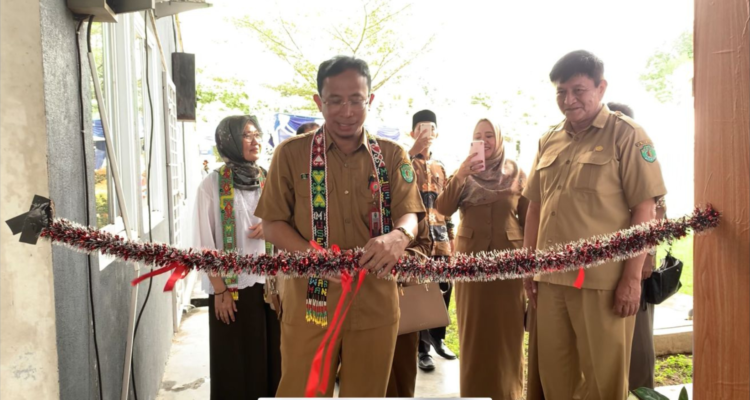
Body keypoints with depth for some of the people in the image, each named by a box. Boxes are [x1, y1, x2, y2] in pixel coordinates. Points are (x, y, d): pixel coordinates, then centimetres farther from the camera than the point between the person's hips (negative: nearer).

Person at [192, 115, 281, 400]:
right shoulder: (212, 184, -5)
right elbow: (206, 242, -7)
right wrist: (219, 290, -11)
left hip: (270, 281, 4)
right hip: (232, 285, -3)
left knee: (272, 355, 10)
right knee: (237, 361, 6)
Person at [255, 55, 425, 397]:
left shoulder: (392, 156, 5)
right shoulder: (290, 153, 0)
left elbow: (409, 215, -2)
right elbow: (272, 223, -1)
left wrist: (398, 238, -28)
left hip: (376, 304, 2)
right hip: (309, 304, -1)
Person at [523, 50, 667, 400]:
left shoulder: (626, 135, -3)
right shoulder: (549, 141, 12)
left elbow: (644, 208, -7)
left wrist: (632, 277, -13)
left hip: (603, 279, -5)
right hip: (551, 278, 5)